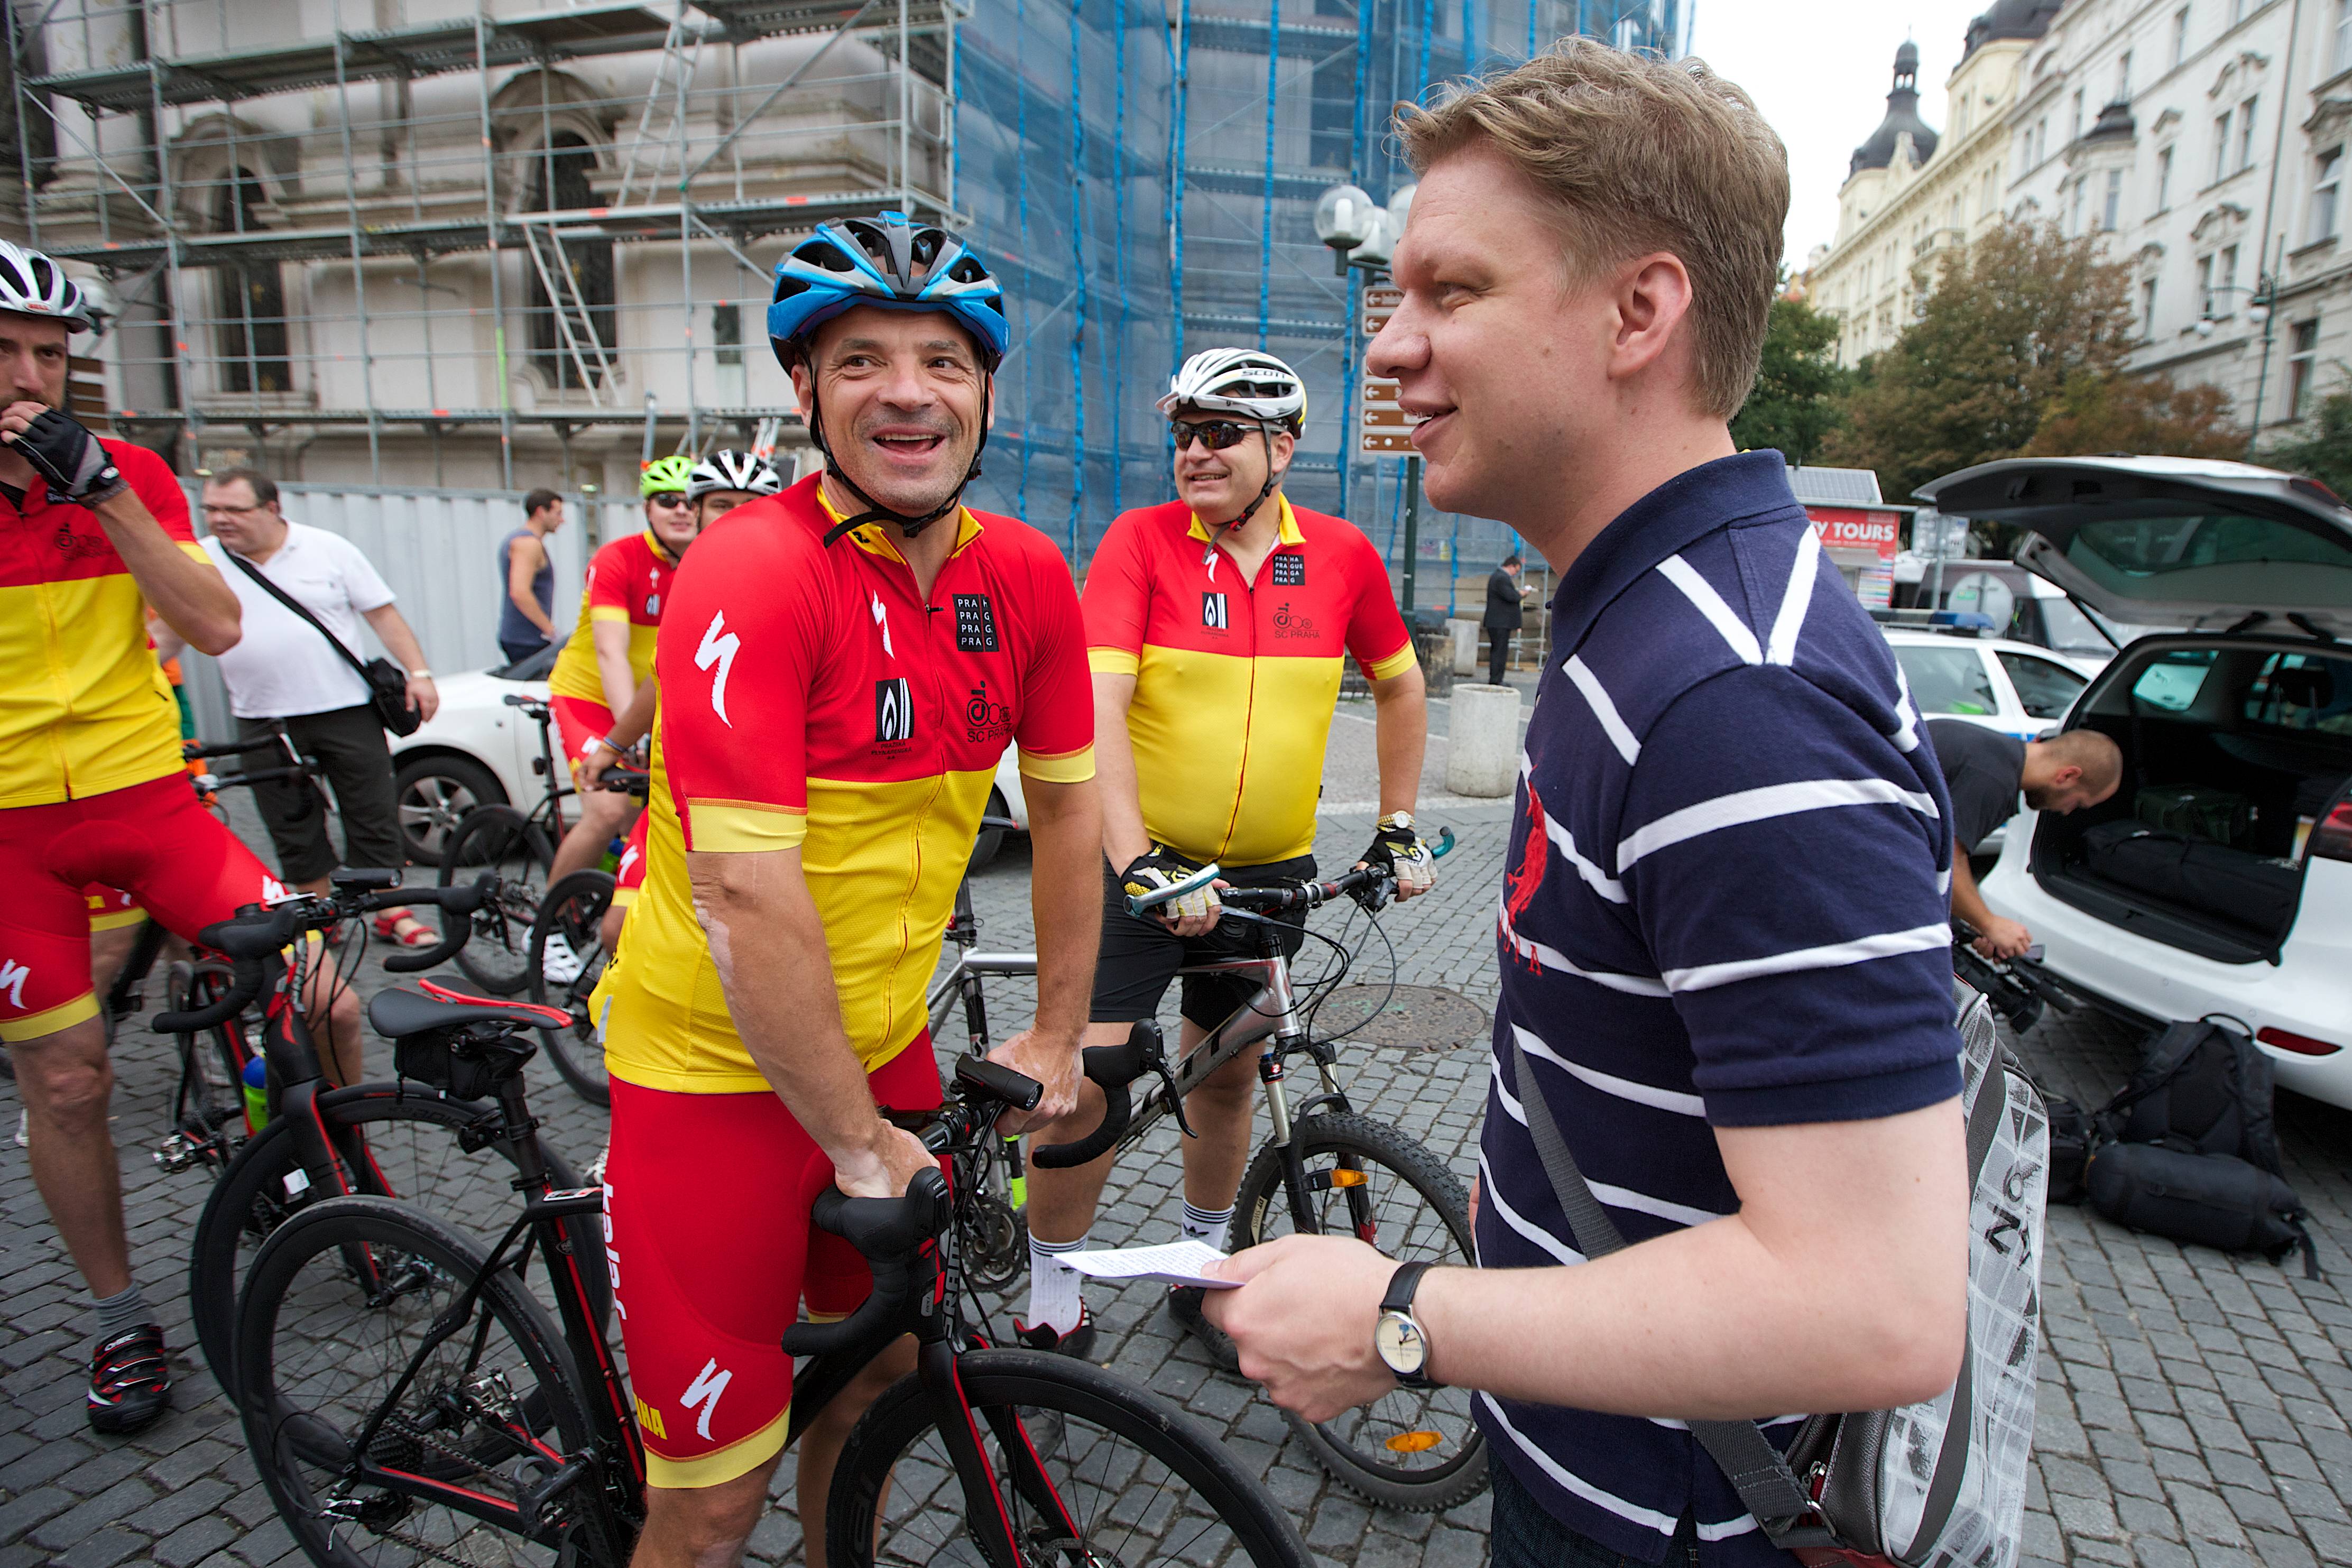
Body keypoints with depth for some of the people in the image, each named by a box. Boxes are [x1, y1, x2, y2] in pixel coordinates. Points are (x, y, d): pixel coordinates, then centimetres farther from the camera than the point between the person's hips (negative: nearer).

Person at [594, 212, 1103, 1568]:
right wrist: (857, 1144, -17)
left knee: (889, 1362, 25)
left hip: (889, 1044, 6)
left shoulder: (1027, 575, -4)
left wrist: (1059, 1034, 9)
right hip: (722, 1070, -6)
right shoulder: (755, 573, -23)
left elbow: (1069, 810, 5)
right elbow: (743, 895, -25)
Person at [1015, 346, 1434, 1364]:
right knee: (1086, 1079, -8)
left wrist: (1397, 826, 11)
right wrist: (1137, 862, -30)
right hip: (1142, 860, -3)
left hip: (1269, 870, 3)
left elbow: (1400, 685, 14)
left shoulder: (1342, 554, -1)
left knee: (1229, 1072, 17)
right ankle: (1052, 1307, 15)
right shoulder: (1141, 540, -9)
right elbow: (1098, 706, -20)